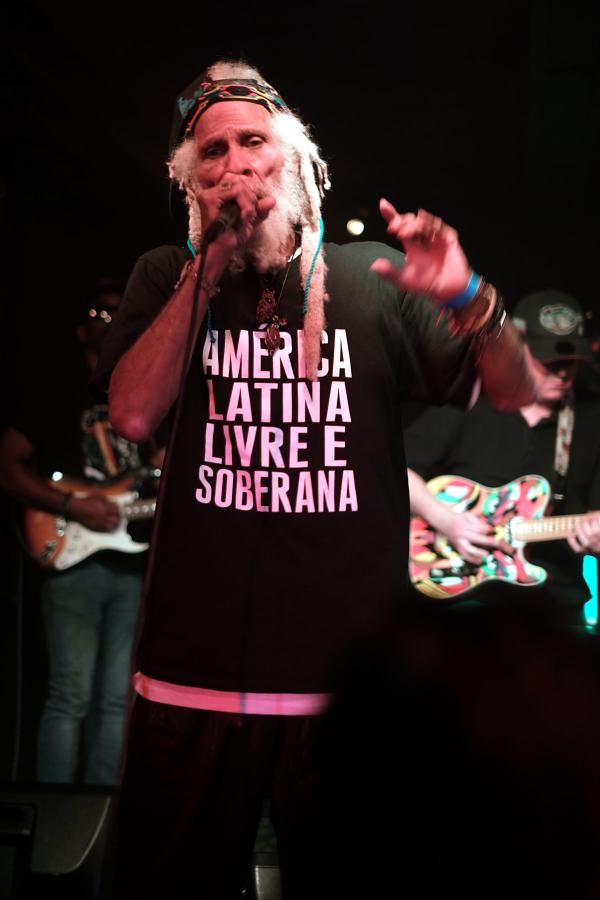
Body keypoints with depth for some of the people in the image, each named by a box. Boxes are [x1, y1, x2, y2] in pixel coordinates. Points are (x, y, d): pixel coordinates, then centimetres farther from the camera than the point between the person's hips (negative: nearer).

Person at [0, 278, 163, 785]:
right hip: (74, 560, -5)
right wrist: (73, 506, -15)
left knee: (116, 699, 6)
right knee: (71, 695, -8)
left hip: (135, 564, 5)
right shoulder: (53, 394, 3)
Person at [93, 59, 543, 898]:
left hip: (351, 674, 0)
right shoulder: (168, 277, 9)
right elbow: (134, 413, -6)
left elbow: (519, 398, 2)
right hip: (194, 678, 1)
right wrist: (208, 267, -7)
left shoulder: (372, 278, 5)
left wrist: (470, 300, -18)